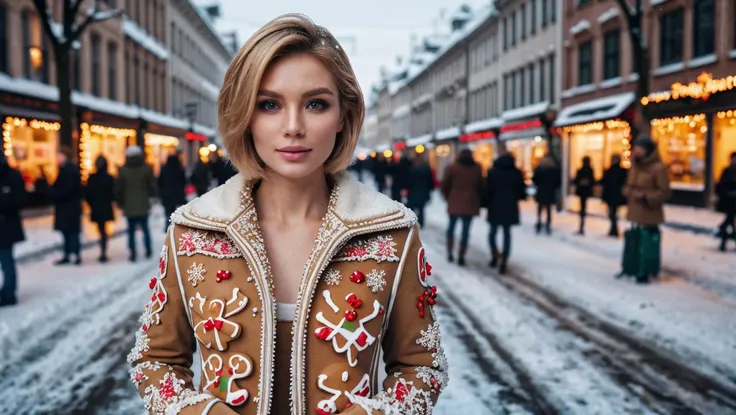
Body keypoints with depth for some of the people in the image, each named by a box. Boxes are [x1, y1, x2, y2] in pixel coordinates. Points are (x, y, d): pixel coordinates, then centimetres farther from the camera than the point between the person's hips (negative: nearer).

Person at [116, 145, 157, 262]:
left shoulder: (123, 170, -5)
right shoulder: (147, 169, -6)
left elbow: (118, 189, -1)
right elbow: (153, 186, -3)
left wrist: (120, 203, 10)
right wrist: (152, 194, 19)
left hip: (129, 206, 0)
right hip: (143, 205, 0)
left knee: (131, 230, 6)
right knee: (145, 228, 14)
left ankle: (133, 253, 1)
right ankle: (148, 251, 17)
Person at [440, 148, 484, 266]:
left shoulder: (452, 167, 1)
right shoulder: (477, 168, 6)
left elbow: (444, 185, 1)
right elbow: (481, 185, 7)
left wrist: (448, 197, 16)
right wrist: (478, 201, 17)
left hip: (454, 203, -1)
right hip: (470, 203, 1)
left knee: (451, 227, 14)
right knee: (465, 230, 3)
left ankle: (450, 254, 11)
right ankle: (461, 257, 1)